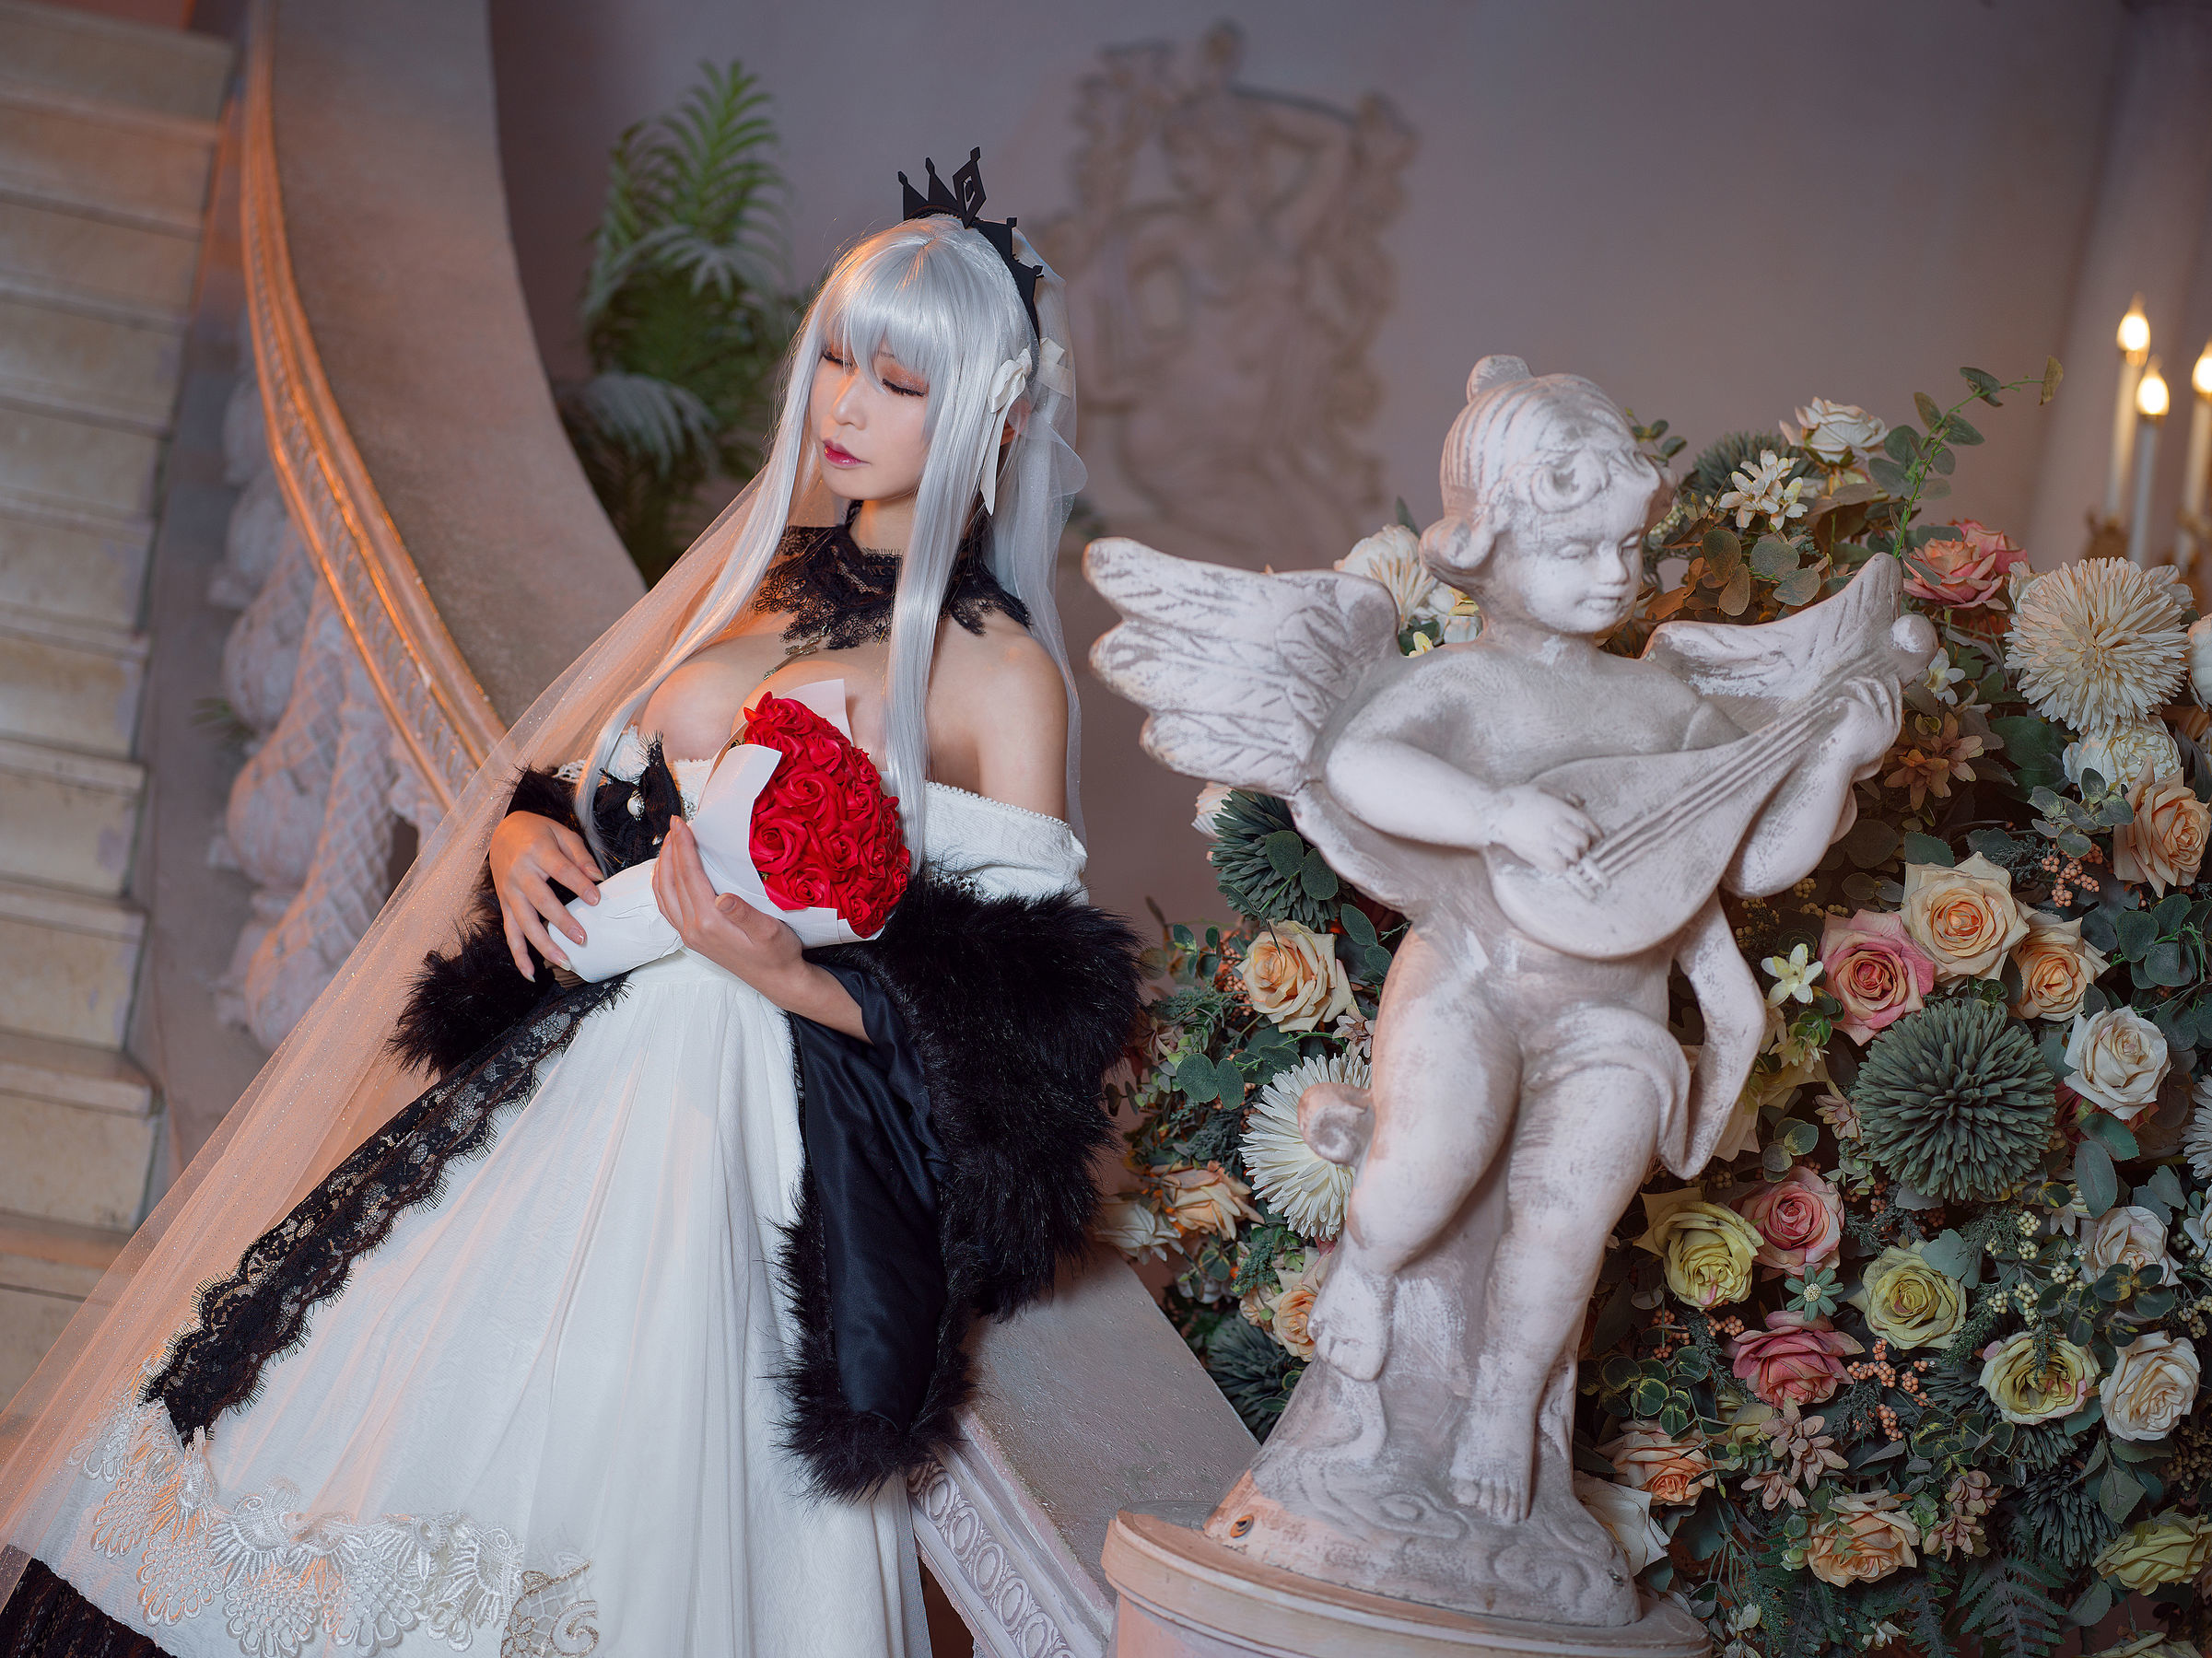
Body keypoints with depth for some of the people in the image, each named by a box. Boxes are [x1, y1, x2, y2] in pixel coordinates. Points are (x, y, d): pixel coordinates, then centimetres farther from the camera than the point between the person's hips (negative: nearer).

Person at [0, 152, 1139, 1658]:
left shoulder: (1002, 677, -5)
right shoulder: (763, 577, 13)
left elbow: (1021, 1023, -8)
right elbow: (586, 791, 21)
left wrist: (794, 974, -20)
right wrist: (525, 837, -1)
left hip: (741, 1135, -6)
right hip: (568, 1069, 6)